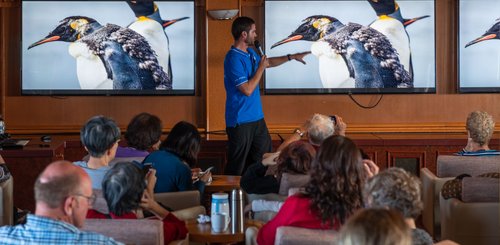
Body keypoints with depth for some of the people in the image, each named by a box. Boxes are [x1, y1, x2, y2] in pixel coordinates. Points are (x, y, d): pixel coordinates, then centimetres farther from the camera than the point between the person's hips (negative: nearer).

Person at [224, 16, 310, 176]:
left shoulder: (250, 53, 9)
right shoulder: (234, 59, -20)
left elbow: (268, 62, 31)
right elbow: (247, 90, -24)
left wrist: (292, 57, 27)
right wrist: (261, 68, -13)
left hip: (256, 118, 9)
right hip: (240, 121, -9)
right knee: (237, 167, -1)